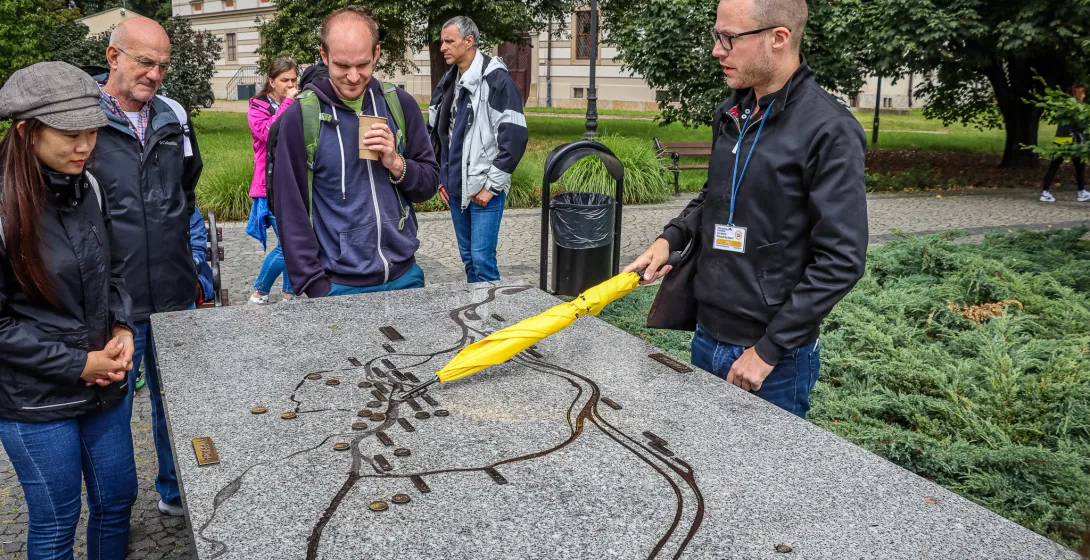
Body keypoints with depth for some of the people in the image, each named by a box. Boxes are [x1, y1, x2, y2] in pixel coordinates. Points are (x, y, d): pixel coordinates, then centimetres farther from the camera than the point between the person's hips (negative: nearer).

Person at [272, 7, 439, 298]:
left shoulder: (400, 104, 0)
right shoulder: (300, 115, -8)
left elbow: (429, 184, 5)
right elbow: (290, 210, -7)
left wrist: (397, 163, -14)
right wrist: (314, 284, -11)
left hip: (404, 275, 3)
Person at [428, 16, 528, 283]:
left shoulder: (497, 81, -11)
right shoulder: (447, 82, 11)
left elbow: (515, 138, -16)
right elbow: (435, 133, 20)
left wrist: (491, 186, -15)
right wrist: (441, 178, 13)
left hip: (484, 189, -7)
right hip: (456, 188, 7)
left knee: (482, 258, -7)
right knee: (467, 256, 14)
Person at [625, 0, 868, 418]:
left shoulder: (829, 131, -16)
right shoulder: (729, 115, 6)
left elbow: (841, 260, -18)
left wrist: (769, 350, -17)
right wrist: (670, 238, 1)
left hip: (775, 357, -7)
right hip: (706, 337, 7)